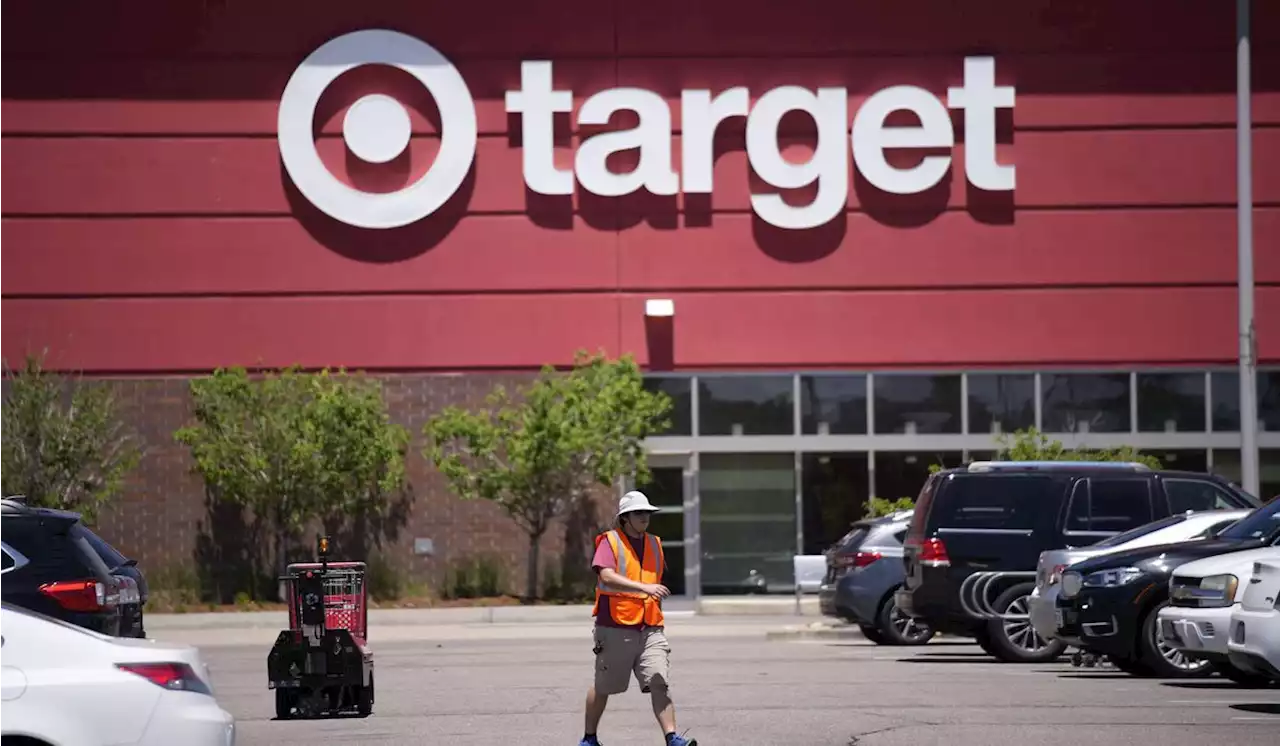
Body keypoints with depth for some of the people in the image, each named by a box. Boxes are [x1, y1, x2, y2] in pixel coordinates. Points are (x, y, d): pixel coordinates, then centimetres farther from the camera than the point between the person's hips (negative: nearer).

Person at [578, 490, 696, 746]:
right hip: (615, 629, -4)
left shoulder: (655, 544, 14)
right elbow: (607, 576, -23)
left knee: (660, 683, -11)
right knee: (602, 687, 8)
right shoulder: (609, 542, -5)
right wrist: (644, 587, -33)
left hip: (650, 629, 4)